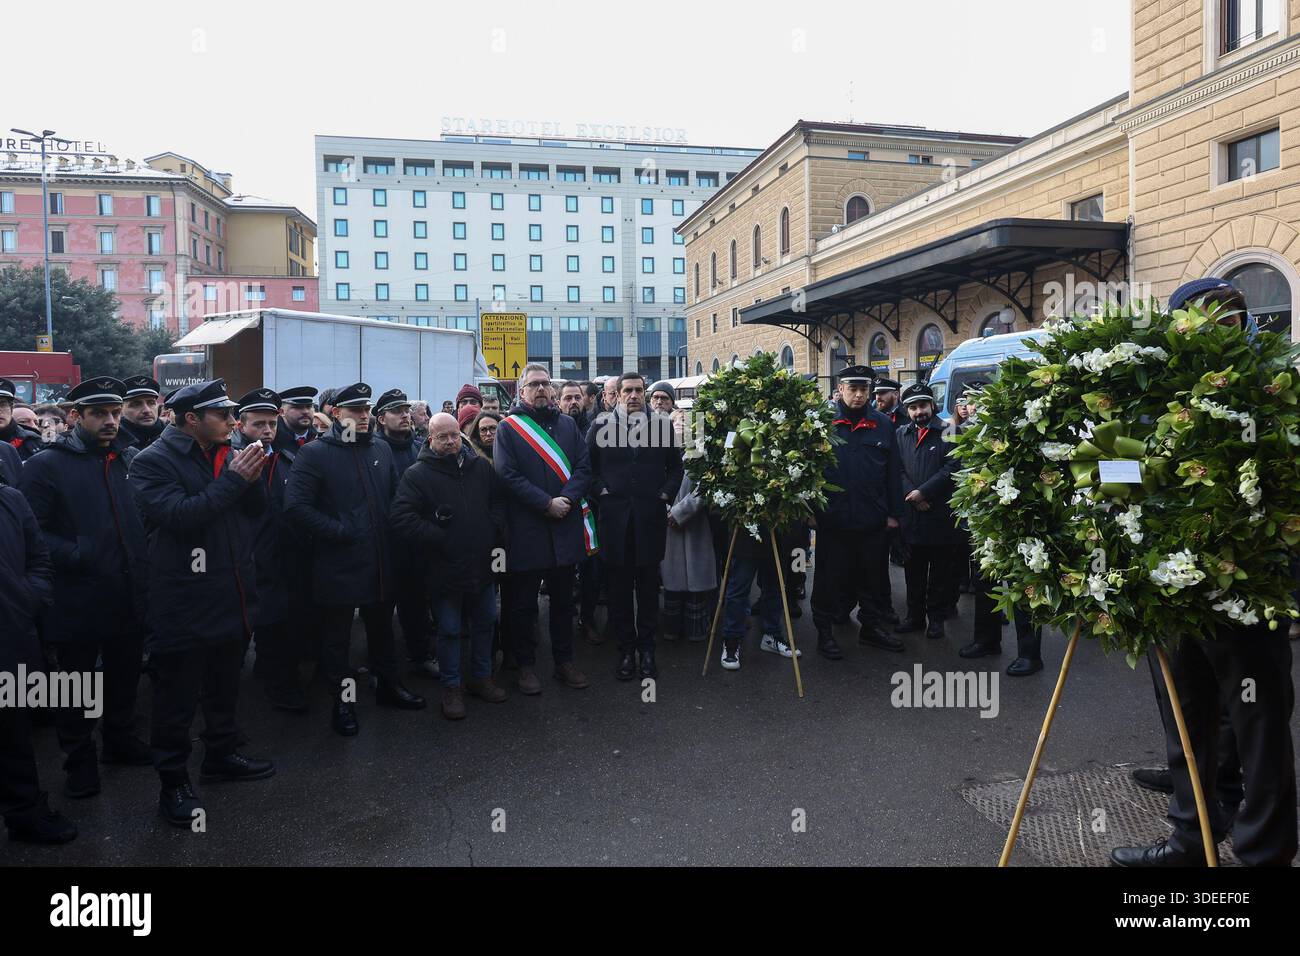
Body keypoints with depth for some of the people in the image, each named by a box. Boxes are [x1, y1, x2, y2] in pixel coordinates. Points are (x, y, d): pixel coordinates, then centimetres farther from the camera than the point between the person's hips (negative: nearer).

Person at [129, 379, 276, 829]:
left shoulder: (227, 455, 9)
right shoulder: (153, 462, -12)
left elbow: (256, 510, 6)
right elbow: (179, 514, -26)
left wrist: (251, 477, -12)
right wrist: (233, 478, -25)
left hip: (230, 597, 7)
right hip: (183, 602, -7)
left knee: (225, 684, 21)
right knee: (176, 695, 4)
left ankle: (221, 754, 38)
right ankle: (174, 783, 17)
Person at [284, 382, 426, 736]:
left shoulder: (381, 449, 7)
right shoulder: (315, 452, -10)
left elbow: (395, 495, 18)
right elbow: (295, 506, -17)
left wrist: (389, 529, 3)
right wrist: (339, 531, -18)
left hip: (380, 562, 5)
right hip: (338, 564, -5)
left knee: (382, 626, 20)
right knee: (337, 636, 8)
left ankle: (388, 684, 37)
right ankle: (341, 700, 23)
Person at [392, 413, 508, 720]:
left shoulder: (480, 467, 5)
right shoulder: (417, 475, -8)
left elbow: (499, 502, 16)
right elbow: (402, 519, -17)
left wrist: (495, 534, 1)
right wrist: (439, 540, -17)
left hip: (482, 564, 5)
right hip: (444, 569, -4)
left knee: (485, 622, 16)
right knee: (449, 630, 7)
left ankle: (481, 677, 34)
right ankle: (451, 687, 23)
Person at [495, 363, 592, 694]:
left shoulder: (566, 424, 10)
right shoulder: (508, 427, -1)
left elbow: (584, 466, 3)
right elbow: (508, 475, -10)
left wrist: (567, 498, -14)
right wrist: (546, 503, -16)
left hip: (565, 526, 4)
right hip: (526, 529, -3)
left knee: (563, 600, 13)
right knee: (523, 604, 6)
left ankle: (564, 661, 25)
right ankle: (526, 664, 20)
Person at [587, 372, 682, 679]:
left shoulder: (662, 424, 6)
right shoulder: (601, 427, 5)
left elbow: (675, 466, 11)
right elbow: (590, 468, 9)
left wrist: (665, 495, 0)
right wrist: (601, 491, -4)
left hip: (650, 517, 0)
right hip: (614, 518, 0)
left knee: (648, 587, 8)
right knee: (618, 589, 5)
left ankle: (647, 648, 20)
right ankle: (626, 650, 17)